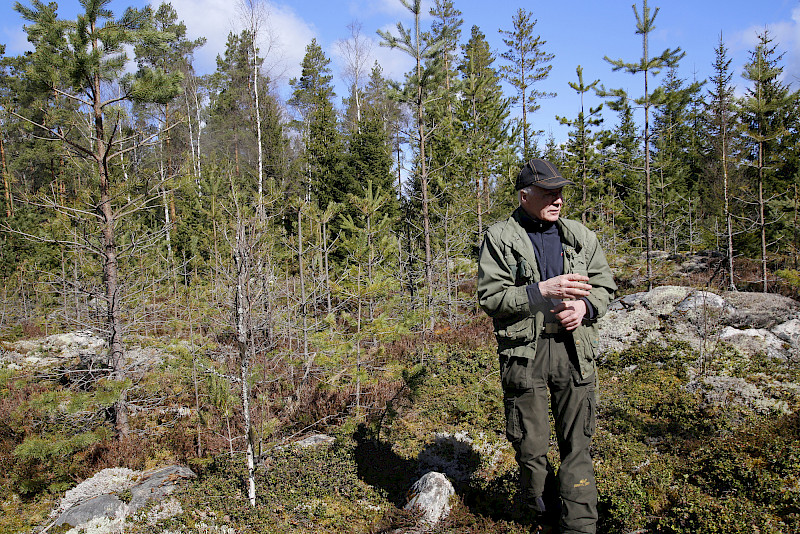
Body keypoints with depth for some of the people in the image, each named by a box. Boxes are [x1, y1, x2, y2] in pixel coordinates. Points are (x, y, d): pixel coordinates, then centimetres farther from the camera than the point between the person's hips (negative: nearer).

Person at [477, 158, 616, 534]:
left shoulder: (580, 236, 11)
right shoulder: (500, 238, -1)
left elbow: (605, 285, 15)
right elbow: (489, 297, -9)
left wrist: (584, 306, -7)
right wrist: (541, 291, -19)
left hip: (574, 350, 3)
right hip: (524, 352, -2)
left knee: (577, 444, 5)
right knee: (530, 446, 8)